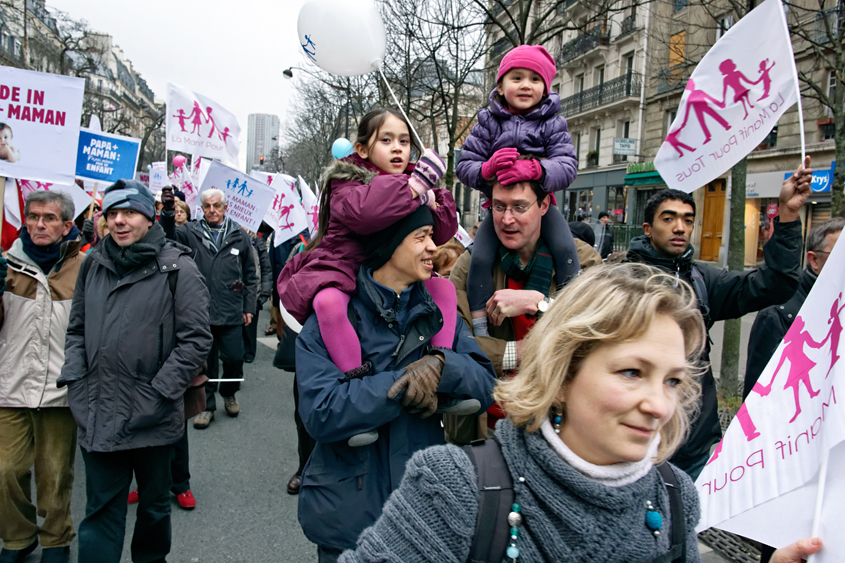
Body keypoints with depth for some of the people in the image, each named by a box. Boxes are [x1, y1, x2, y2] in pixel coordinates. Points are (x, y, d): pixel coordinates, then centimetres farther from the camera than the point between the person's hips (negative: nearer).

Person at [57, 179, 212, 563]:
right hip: (97, 416, 3)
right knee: (101, 510, 13)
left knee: (155, 503, 18)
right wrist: (74, 379, 2)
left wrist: (158, 394, -14)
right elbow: (77, 329, 15)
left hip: (152, 419, -3)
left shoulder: (177, 268, -9)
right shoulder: (93, 264, 6)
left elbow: (196, 339, -11)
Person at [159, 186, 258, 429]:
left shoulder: (239, 236, 5)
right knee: (205, 362, 10)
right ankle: (207, 405, 26)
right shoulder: (191, 232, 4)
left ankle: (229, 393, 33)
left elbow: (250, 275, 9)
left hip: (231, 313, 0)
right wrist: (168, 213, -36)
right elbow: (170, 235, -18)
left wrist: (249, 307, 5)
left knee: (234, 358, 4)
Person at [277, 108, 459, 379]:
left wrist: (430, 200, -16)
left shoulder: (414, 181, 10)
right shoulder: (346, 180, -8)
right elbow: (361, 211, -33)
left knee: (444, 287, -6)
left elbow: (444, 233, 4)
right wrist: (415, 185, -30)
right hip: (343, 269, -6)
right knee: (329, 301, -36)